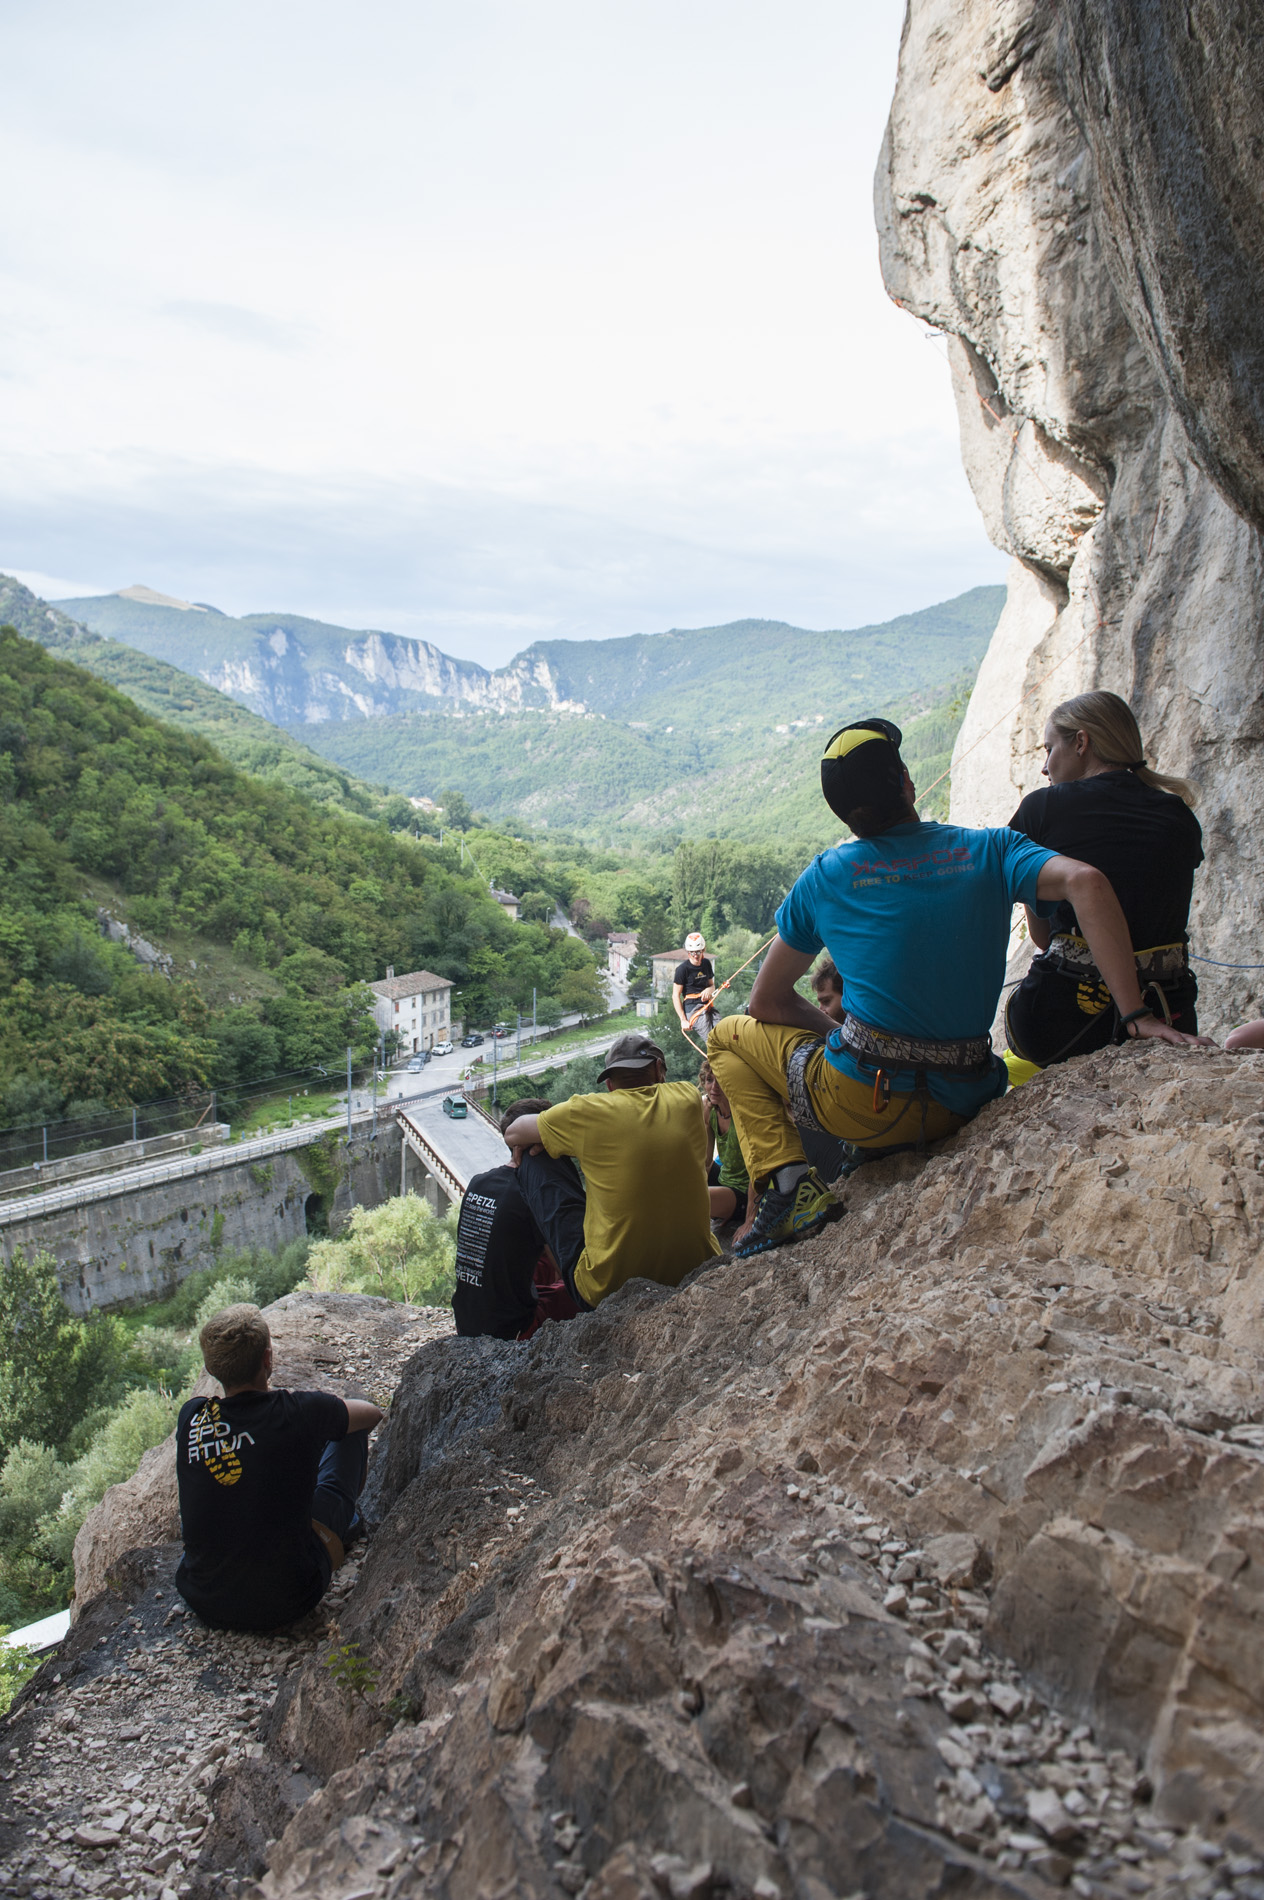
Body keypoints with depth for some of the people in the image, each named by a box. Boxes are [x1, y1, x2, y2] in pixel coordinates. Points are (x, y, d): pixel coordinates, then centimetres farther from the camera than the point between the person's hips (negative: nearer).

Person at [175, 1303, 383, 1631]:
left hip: (202, 1602, 4)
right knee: (351, 1431, 11)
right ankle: (348, 1515, 39)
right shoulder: (301, 1413, -19)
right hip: (287, 1604, -3)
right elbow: (370, 1414, 4)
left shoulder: (190, 1416, -9)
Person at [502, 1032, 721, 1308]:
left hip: (606, 1289, -3)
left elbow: (512, 1134, 5)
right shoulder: (687, 1098, 1)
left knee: (533, 1161, 9)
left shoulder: (588, 1112, -9)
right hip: (697, 1275, 3)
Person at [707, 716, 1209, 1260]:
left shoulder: (824, 877, 1)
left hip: (860, 1101, -3)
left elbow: (768, 1001, 8)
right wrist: (1134, 1015, -17)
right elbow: (1085, 882, -17)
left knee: (729, 1035, 21)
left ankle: (787, 1180, 1)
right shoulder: (990, 849, 0)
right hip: (962, 1106, 4)